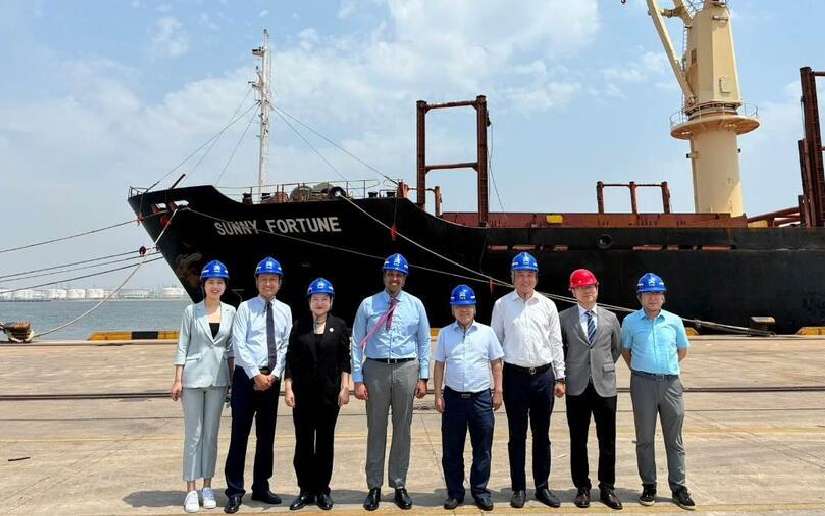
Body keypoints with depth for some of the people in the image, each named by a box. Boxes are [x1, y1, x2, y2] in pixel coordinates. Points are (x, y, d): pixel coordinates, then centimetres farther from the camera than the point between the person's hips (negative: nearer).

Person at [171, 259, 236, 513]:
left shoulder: (230, 311, 3)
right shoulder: (191, 311, -3)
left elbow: (231, 348, 7)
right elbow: (182, 346, -2)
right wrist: (178, 379, -6)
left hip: (218, 378, 2)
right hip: (193, 377, -2)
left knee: (211, 433, 10)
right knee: (193, 434, 3)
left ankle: (207, 486, 21)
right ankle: (191, 490, 13)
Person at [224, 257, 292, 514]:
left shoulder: (285, 311, 6)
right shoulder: (245, 308, -4)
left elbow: (286, 346, 4)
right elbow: (238, 345, -10)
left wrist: (274, 374, -7)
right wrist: (256, 375, -14)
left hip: (272, 378, 4)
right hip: (247, 376, -3)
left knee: (267, 435, 12)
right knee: (240, 434, 0)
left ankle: (261, 487, 25)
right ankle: (235, 491, 12)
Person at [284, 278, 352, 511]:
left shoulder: (339, 326, 2)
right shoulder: (299, 325, 4)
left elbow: (344, 359, 1)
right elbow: (290, 359, 3)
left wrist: (345, 387, -5)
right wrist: (288, 388, -4)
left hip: (329, 391, -1)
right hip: (303, 392, 1)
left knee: (325, 441, 8)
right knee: (303, 441, 6)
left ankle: (322, 490, 19)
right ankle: (306, 490, 18)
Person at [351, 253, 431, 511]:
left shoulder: (415, 305, 4)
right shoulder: (368, 305, 0)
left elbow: (424, 341, 7)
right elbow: (357, 343, 0)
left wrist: (423, 377, 2)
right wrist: (358, 379, -5)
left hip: (406, 368, 1)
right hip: (375, 369, -1)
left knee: (403, 429, 9)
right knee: (376, 429, 7)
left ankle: (399, 485, 24)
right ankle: (374, 487, 20)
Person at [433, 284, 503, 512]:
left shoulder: (486, 332, 3)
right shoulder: (445, 333, 4)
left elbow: (496, 363, 7)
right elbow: (439, 365, 6)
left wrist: (498, 391, 3)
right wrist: (438, 395, 2)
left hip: (481, 397, 0)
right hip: (453, 397, 0)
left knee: (482, 448, 8)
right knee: (451, 449, 8)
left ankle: (480, 491, 23)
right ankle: (455, 492, 23)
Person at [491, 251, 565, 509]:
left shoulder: (547, 305, 6)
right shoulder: (502, 305, 1)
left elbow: (556, 343, 8)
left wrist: (559, 378, 6)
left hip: (544, 375, 2)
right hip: (515, 375, -2)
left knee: (542, 435, 12)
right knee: (517, 435, 8)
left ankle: (542, 487, 26)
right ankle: (518, 488, 21)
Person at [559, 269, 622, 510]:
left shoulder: (610, 317, 8)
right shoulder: (564, 318, 1)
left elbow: (618, 347, 19)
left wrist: (606, 367, 14)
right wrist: (565, 373, 5)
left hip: (605, 386, 2)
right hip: (577, 387, -1)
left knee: (607, 440, 8)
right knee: (578, 442, 7)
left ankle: (607, 488, 22)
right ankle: (582, 488, 21)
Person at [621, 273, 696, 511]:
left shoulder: (674, 320, 4)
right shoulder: (631, 321, 0)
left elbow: (682, 350, 17)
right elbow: (625, 350, 13)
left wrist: (666, 366, 13)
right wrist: (639, 368, 9)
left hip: (671, 383, 1)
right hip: (643, 384, -1)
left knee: (674, 439, 8)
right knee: (645, 438, 7)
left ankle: (678, 487, 17)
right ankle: (649, 486, 19)